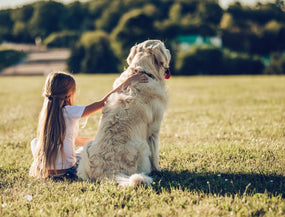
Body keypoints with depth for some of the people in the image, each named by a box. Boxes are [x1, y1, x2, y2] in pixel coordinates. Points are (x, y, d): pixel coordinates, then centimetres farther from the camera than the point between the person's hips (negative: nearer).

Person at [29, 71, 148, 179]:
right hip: (65, 169, -5)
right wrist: (127, 82, -9)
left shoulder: (45, 113, 5)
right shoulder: (69, 112, -14)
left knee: (35, 141, 32)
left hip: (42, 169, 5)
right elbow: (103, 102, -13)